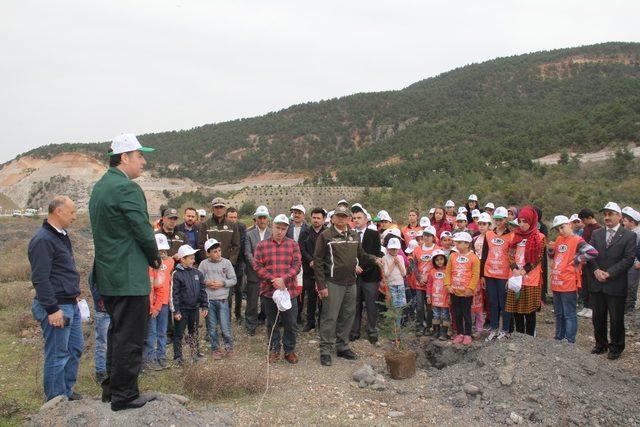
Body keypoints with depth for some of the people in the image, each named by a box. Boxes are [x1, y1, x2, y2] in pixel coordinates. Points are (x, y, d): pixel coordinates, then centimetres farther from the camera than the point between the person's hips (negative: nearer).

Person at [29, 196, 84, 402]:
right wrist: (52, 309, -22)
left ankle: (67, 392, 29)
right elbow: (40, 279, -21)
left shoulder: (61, 236, 15)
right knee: (57, 355, -1)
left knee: (76, 348, 16)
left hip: (71, 304, 10)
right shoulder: (42, 240, -16)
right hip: (56, 307, -10)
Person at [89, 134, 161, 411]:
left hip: (107, 274, 10)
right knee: (130, 337, 0)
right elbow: (144, 231, -18)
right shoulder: (127, 188, -17)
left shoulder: (99, 187, 13)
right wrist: (155, 257, 1)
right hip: (129, 276, -10)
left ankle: (112, 388, 30)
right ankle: (125, 396, 8)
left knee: (117, 332, 20)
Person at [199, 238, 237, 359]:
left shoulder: (226, 262, -1)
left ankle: (229, 348, 18)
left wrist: (222, 283, -12)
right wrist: (206, 283, -12)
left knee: (225, 327, 0)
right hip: (208, 300, 1)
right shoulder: (204, 264, 0)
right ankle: (215, 349, 24)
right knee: (212, 327, 10)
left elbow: (233, 280, 1)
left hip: (222, 299, -1)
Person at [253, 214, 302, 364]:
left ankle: (289, 350, 22)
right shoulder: (262, 245, 2)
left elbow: (297, 264, -4)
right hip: (268, 290, 0)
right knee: (272, 323, 13)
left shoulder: (293, 245, 4)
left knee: (291, 323, 6)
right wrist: (272, 280, -16)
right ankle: (274, 350, 27)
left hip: (289, 290, 0)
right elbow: (257, 266, -5)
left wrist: (284, 279, -17)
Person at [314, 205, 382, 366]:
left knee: (347, 317, 13)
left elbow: (361, 255, 19)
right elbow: (317, 261, -8)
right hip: (333, 283, -6)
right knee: (330, 318, -2)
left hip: (351, 283, 6)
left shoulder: (354, 235, 11)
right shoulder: (325, 235, -6)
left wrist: (374, 259, -2)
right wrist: (321, 285, -12)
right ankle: (325, 350, 8)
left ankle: (342, 347, 27)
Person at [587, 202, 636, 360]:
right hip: (596, 284, 4)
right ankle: (601, 344, 28)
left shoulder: (629, 236, -3)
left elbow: (629, 259, -10)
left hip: (616, 285, -4)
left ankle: (616, 347, 22)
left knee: (616, 319, 6)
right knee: (598, 317, 13)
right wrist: (596, 270, -12)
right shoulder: (596, 234, 9)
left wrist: (609, 273, -16)